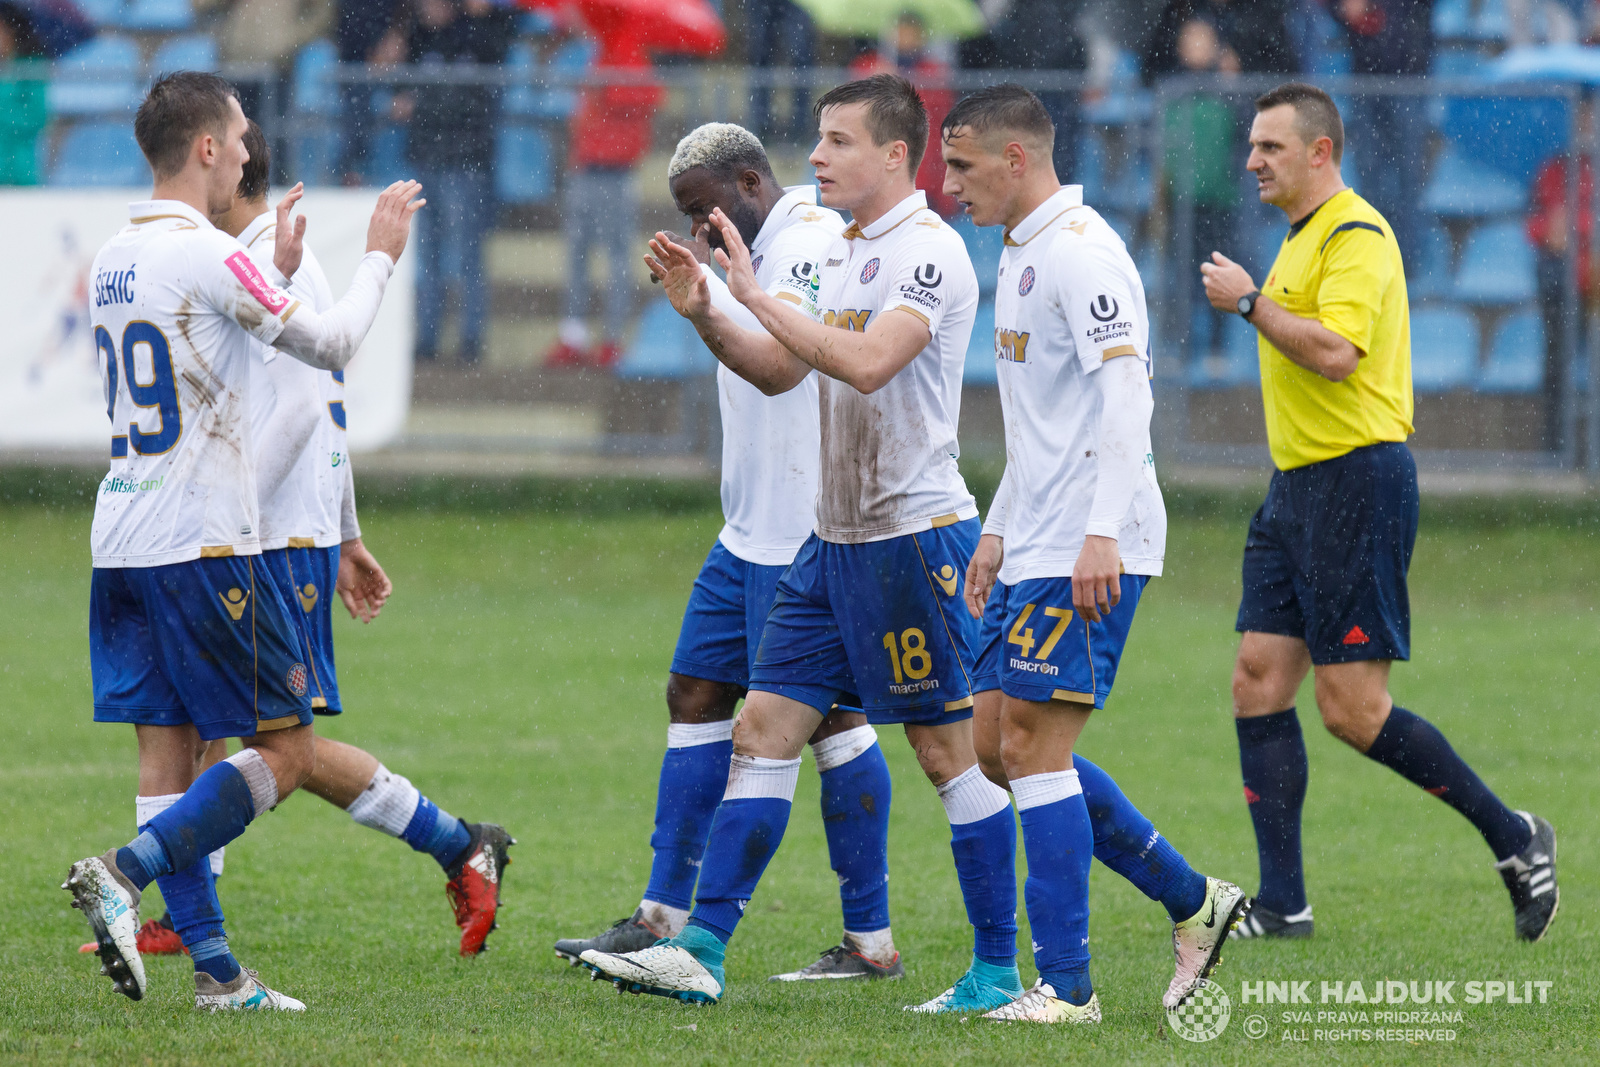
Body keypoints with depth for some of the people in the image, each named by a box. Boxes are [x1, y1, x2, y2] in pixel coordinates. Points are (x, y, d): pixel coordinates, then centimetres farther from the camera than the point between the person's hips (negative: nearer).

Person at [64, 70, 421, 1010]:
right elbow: (329, 345, -6)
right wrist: (381, 256, 8)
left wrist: (278, 271, 31)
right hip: (203, 545, -8)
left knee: (169, 749, 6)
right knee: (285, 750, -1)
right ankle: (123, 875, -17)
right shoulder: (207, 255, -13)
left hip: (121, 544, 8)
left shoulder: (113, 262, 13)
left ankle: (214, 967, 3)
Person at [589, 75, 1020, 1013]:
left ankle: (1000, 970, 4)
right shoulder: (845, 252, 15)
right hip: (837, 540, 9)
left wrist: (759, 296, -23)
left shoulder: (930, 252, -14)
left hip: (915, 533, -9)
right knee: (765, 729, 4)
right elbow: (780, 371, 21)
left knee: (949, 751, -4)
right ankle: (700, 952, 3)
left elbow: (868, 363, -28)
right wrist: (704, 312, 5)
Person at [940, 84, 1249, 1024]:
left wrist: (1101, 531, -29)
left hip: (1089, 554, -10)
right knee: (997, 743, 9)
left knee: (1033, 744, -11)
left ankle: (1066, 986, -7)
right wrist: (997, 530, 26)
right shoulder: (1022, 254, 19)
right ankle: (1193, 902, 15)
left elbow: (1125, 391, -22)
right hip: (1037, 546, 10)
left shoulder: (1080, 251, -14)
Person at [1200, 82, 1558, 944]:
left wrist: (1249, 301, -19)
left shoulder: (1355, 236, -13)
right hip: (1297, 486, 10)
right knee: (1258, 680, 2)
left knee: (1351, 708, -9)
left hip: (1357, 479, -10)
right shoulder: (1303, 238, 18)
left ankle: (1513, 839, 5)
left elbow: (1337, 353, -27)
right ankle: (1281, 904, 2)